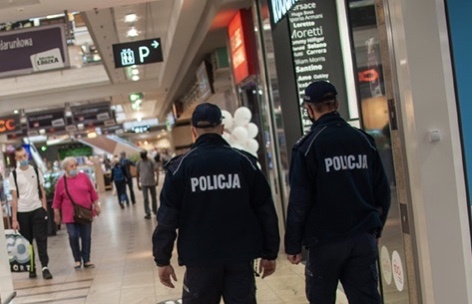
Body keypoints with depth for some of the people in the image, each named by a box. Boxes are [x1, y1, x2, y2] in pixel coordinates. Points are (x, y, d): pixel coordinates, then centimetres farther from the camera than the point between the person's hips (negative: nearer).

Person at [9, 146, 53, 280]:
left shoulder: (36, 171, 6)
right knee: (27, 242, 7)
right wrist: (14, 219, -3)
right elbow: (14, 197, 0)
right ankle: (31, 268, 16)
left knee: (41, 240, -5)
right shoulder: (14, 175, 1)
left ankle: (45, 267, -6)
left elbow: (42, 192, 9)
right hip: (22, 212, 0)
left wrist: (44, 209, 0)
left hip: (37, 210, 0)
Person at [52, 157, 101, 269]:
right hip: (70, 215, -1)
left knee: (86, 237, 5)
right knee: (73, 236, -6)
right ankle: (77, 260, 11)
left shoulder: (83, 177, 2)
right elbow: (57, 200, 3)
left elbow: (92, 192, 9)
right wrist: (57, 215, 5)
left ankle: (86, 260, 16)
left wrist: (96, 206, 9)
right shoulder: (61, 181, -2)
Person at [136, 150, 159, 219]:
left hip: (152, 183, 0)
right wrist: (138, 184, 7)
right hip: (144, 184, 0)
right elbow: (137, 173, 8)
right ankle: (148, 213, -2)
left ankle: (155, 210, 30)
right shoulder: (138, 163, 2)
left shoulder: (151, 162, -2)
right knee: (146, 199, -5)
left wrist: (157, 180, -23)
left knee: (154, 197, 13)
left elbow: (156, 170, -10)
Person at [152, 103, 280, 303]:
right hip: (241, 256, 1)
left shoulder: (181, 166, -5)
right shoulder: (244, 161, -2)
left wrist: (162, 259, 3)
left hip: (200, 258, -1)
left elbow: (167, 217, -6)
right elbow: (265, 211, 0)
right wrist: (270, 253, 9)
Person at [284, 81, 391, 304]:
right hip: (363, 238, 4)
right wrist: (376, 227, 20)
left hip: (325, 240, -4)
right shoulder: (364, 140, 6)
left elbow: (299, 201, -12)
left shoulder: (307, 146, -9)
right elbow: (382, 191, 9)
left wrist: (293, 244, -5)